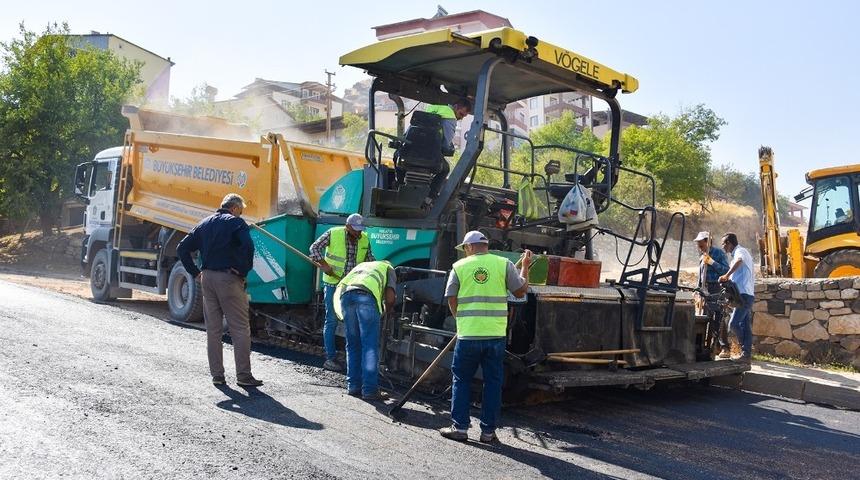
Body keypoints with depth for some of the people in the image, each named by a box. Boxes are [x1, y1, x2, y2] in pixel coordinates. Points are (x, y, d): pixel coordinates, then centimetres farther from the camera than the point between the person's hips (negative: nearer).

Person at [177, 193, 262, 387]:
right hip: (229, 278, -6)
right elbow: (247, 247, -20)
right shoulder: (236, 222, -3)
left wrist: (195, 272, 13)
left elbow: (182, 248, 15)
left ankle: (217, 375, 14)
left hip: (207, 277, 6)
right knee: (240, 329, -1)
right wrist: (244, 271, -10)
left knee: (213, 330, 11)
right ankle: (243, 375, -1)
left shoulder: (204, 224, 16)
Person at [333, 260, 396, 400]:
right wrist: (386, 311, 33)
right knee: (370, 345, -1)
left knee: (353, 344, 14)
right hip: (366, 294, -4)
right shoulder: (388, 268, 30)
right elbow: (390, 298, 13)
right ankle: (369, 389, -4)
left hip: (344, 294, 5)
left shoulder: (361, 266, 43)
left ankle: (353, 386, 16)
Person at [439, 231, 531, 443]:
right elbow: (520, 291, 5)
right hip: (496, 334, 1)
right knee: (493, 382, 10)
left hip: (468, 334, -1)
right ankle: (488, 431, 13)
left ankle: (460, 427, 12)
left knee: (462, 380, 12)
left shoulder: (459, 266, 2)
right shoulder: (503, 264, 2)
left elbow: (451, 300, 4)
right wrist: (525, 267, 19)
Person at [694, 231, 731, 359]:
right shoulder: (702, 257, 19)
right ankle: (707, 347, 16)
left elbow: (726, 270, -12)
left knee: (719, 320, -11)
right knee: (707, 320, 10)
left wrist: (712, 262, -17)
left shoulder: (718, 253, -2)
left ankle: (724, 348, -9)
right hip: (705, 291, 7)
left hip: (717, 289, -7)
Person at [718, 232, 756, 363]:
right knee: (745, 326, 7)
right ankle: (746, 354, 7)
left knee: (734, 323, -14)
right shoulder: (738, 253, 24)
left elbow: (739, 261, -34)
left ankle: (746, 353, -10)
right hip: (747, 294, 10)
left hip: (744, 294, -10)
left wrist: (727, 275, -37)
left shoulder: (740, 251, -7)